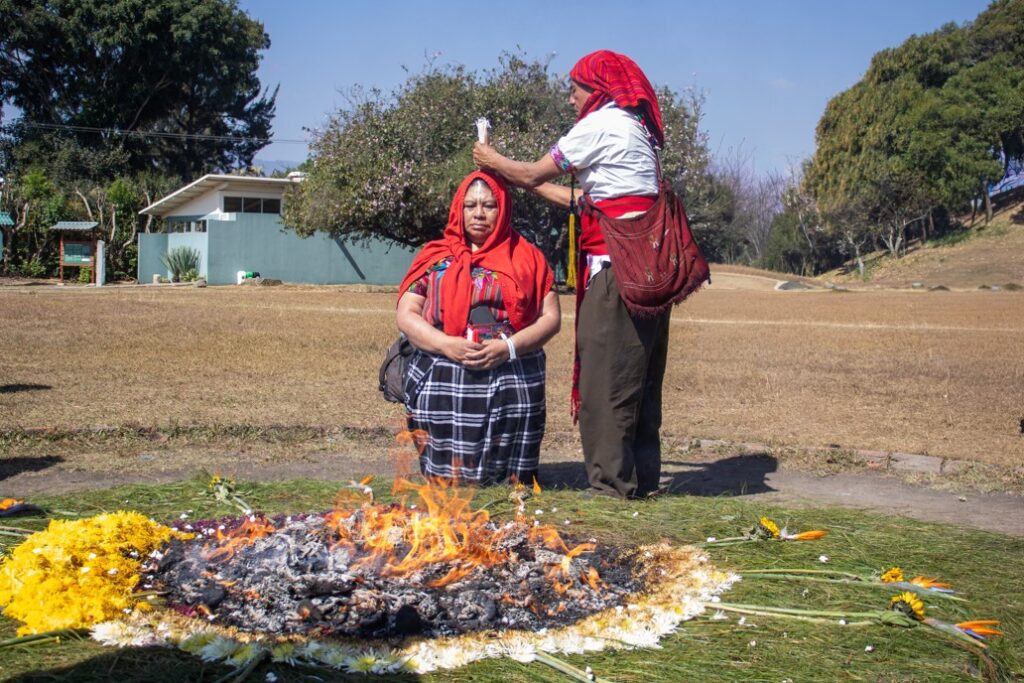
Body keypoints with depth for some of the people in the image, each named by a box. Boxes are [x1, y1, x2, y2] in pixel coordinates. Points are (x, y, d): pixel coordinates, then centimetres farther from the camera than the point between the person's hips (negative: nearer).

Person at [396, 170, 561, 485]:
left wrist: (509, 347, -12)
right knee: (446, 480, -8)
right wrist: (448, 345, -11)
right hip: (442, 384, 0)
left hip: (513, 385, 0)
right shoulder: (435, 257, 15)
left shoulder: (528, 257, 14)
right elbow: (406, 314, 7)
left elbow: (551, 317, 6)